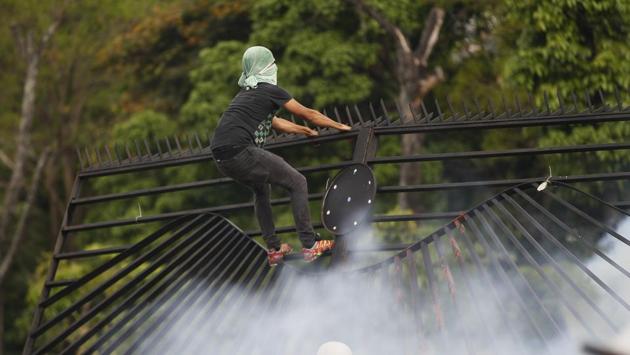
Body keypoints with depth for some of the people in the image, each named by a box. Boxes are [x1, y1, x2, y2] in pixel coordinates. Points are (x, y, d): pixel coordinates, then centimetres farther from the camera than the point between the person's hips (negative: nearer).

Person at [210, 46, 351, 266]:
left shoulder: (245, 93, 26)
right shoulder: (270, 90, 4)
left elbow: (275, 123, 38)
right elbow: (309, 114, 12)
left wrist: (306, 131, 48)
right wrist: (340, 126, 25)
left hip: (220, 157, 8)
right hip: (240, 152, -8)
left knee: (261, 188, 32)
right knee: (297, 183, 3)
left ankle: (273, 250, 31)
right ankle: (310, 245, 2)